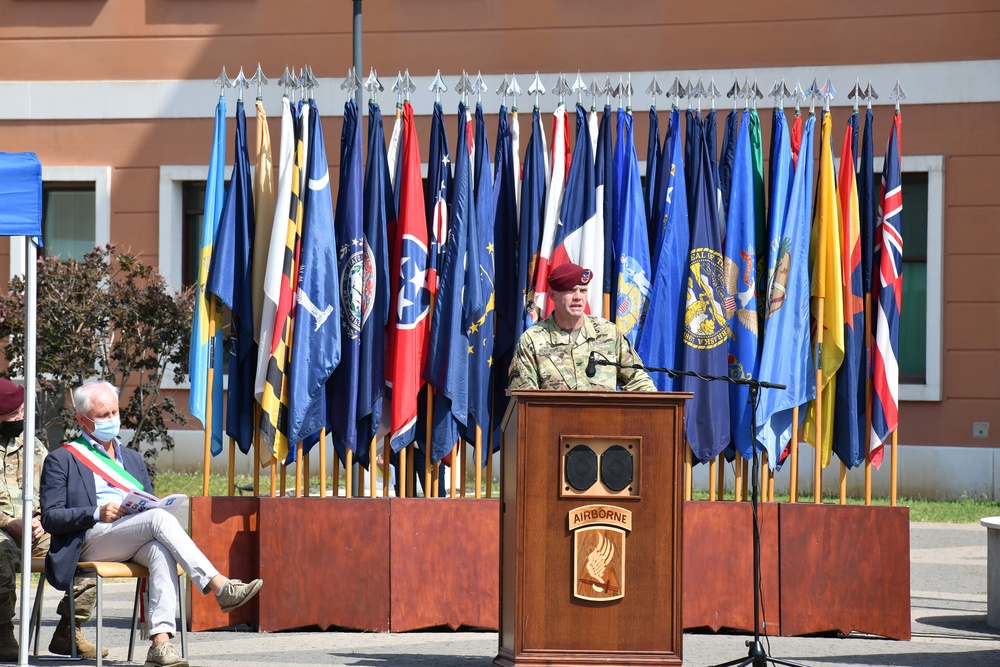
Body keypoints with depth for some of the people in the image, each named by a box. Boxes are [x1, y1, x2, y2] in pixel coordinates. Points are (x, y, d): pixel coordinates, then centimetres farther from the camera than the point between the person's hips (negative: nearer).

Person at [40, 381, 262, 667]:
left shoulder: (132, 459, 29)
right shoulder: (62, 460, 11)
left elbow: (151, 505, 25)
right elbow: (50, 518, 1)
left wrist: (157, 505, -1)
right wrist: (98, 514, -15)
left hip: (137, 543, 5)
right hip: (91, 539, -5)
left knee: (161, 549, -34)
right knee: (160, 518, -31)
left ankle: (161, 643, -46)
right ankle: (220, 587, -41)